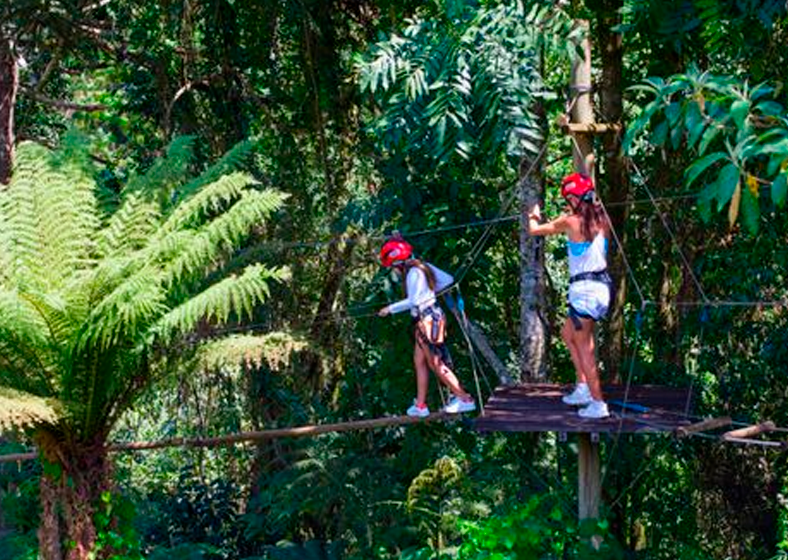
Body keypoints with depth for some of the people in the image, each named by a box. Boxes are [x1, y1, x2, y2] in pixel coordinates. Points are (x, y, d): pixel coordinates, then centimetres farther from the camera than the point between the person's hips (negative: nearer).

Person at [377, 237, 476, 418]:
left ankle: (465, 399, 2)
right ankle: (420, 405, 16)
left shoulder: (413, 273, -18)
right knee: (419, 362, 12)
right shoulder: (422, 266, 9)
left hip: (427, 320, -10)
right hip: (430, 317, 10)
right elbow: (448, 279, 12)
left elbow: (413, 301, -26)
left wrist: (390, 308, -18)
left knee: (436, 364, -3)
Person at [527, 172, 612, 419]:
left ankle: (598, 404, 1)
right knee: (568, 333, 24)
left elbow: (534, 230, 4)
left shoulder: (570, 221, -9)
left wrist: (534, 216, 25)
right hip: (603, 285, 7)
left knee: (584, 347, 1)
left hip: (584, 290, -7)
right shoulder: (601, 219, 5)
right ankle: (583, 387, 22)